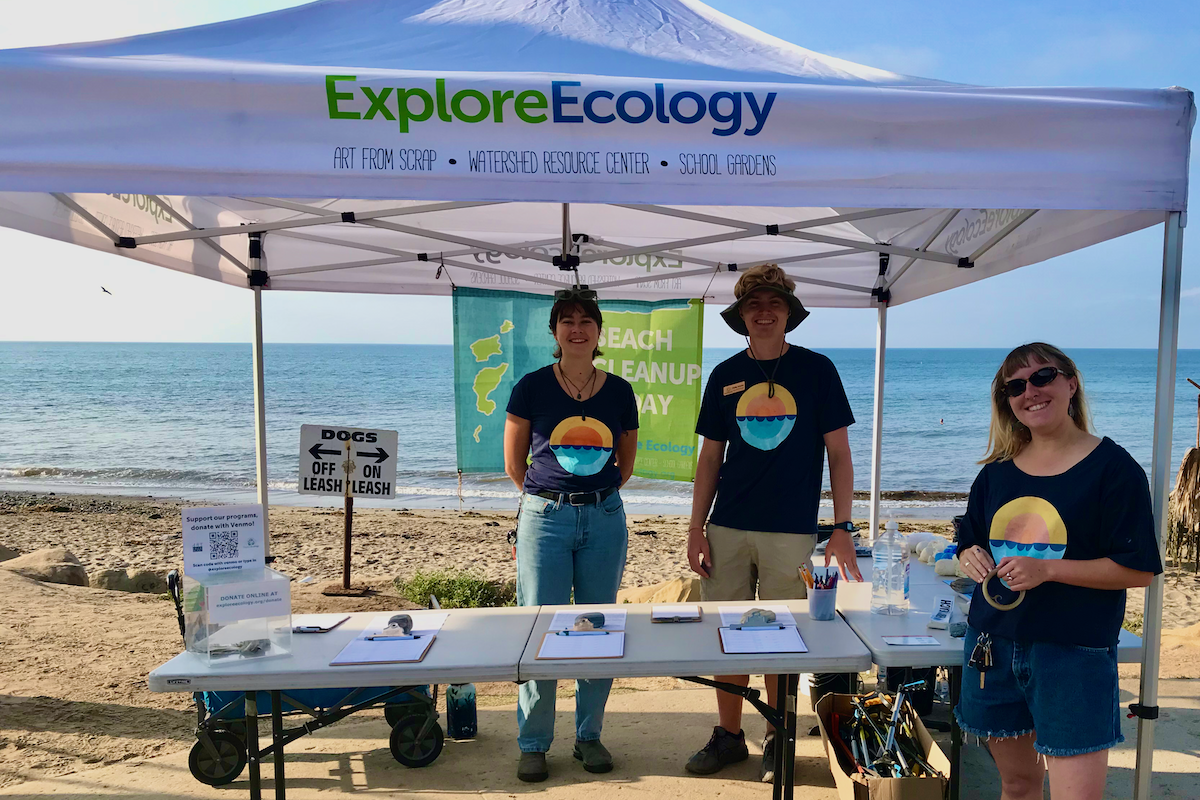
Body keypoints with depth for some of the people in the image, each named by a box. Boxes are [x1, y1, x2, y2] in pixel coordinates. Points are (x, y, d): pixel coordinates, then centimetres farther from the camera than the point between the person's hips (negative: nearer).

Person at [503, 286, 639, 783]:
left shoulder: (619, 392, 5)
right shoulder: (532, 387, -2)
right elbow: (514, 463, 5)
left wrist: (595, 496, 12)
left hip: (605, 519, 2)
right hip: (544, 517, -2)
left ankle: (589, 736, 27)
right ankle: (533, 743, 19)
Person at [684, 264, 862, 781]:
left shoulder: (816, 370, 1)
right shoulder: (725, 376, 7)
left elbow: (838, 454, 1)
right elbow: (710, 457, 10)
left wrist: (842, 529, -6)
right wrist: (696, 527, 4)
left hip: (791, 531, -2)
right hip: (728, 529, 3)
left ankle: (776, 741, 25)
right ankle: (728, 736, 25)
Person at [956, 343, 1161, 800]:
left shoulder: (1112, 467, -7)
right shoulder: (996, 472, 8)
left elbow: (1139, 570, -10)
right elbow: (970, 546, 18)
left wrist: (1046, 570, -20)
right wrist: (971, 559, -6)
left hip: (1074, 655, -4)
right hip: (993, 649, 5)